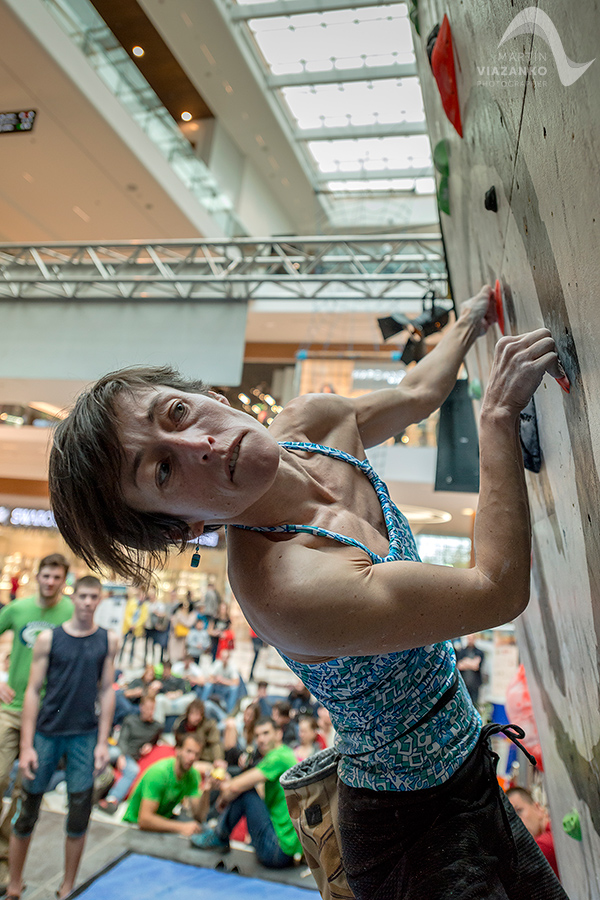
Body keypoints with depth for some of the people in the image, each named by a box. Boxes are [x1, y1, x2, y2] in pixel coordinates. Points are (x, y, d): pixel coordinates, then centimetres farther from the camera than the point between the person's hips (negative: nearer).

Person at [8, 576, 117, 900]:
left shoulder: (108, 640, 0)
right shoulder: (49, 638, -3)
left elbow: (106, 691, 3)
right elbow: (33, 691, -2)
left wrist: (103, 742, 0)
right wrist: (26, 745, -5)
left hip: (85, 735, 1)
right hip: (46, 732, -1)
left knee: (79, 817, 7)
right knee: (27, 812, 11)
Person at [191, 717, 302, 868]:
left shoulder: (278, 758, -16)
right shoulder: (287, 754, 13)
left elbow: (236, 787, -19)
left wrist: (223, 799, 2)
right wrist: (229, 782, 1)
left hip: (279, 852, -10)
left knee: (244, 790, -11)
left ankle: (218, 838, 9)